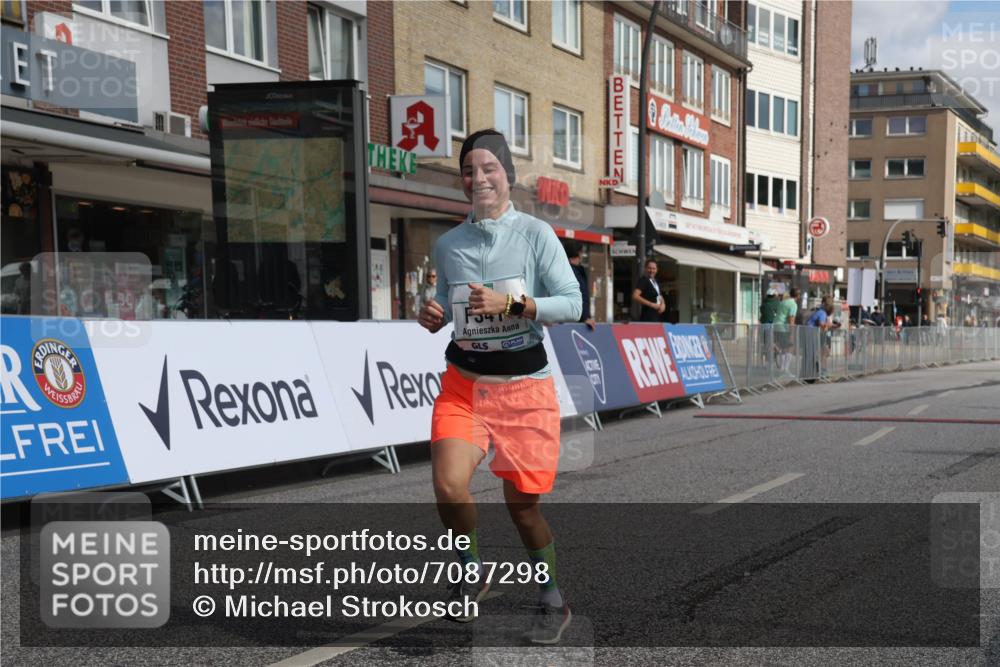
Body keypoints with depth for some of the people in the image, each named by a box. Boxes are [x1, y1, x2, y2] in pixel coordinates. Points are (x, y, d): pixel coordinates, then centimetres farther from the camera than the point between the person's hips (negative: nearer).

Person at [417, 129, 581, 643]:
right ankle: (471, 571, 11)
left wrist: (510, 303, -24)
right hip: (464, 382, 3)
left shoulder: (535, 234, -6)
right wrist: (434, 317, -3)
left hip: (524, 387, -2)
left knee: (522, 503, 6)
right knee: (448, 486, -20)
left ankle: (552, 601, 32)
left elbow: (572, 303, -11)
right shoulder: (447, 245, 6)